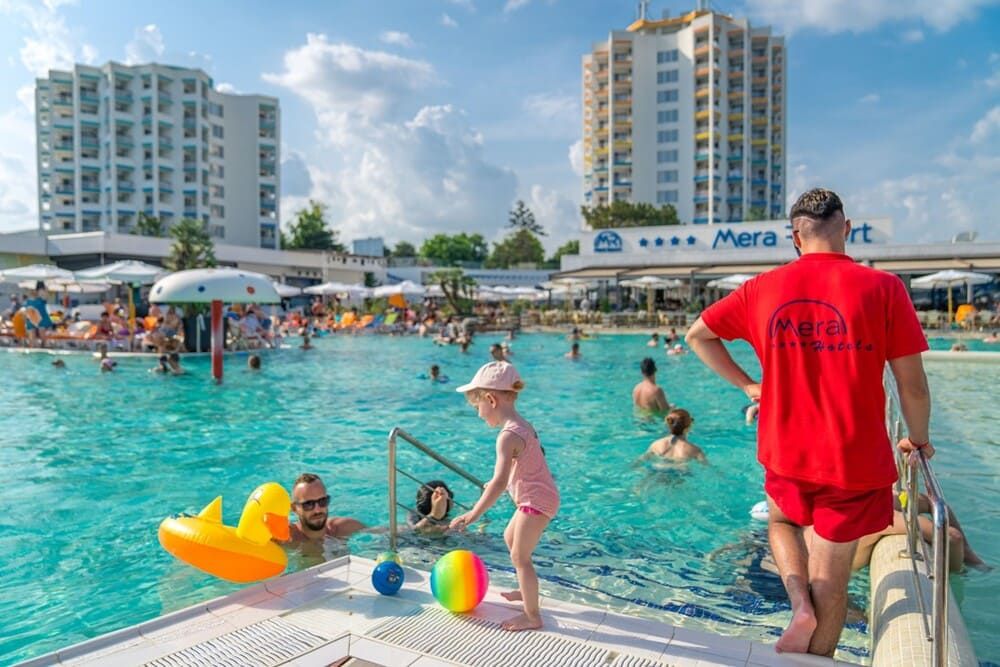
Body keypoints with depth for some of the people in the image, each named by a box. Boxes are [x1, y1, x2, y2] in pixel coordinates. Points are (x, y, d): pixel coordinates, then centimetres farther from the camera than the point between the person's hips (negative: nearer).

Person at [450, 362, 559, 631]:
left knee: (520, 556, 0)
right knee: (510, 539, 26)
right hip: (539, 497, 10)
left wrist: (474, 514, -34)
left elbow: (500, 482, -35)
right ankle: (526, 590, 43)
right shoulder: (522, 425, 5)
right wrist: (494, 484, 27)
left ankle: (532, 616, 12)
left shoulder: (508, 436, -26)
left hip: (536, 501, -10)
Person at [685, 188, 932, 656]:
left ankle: (800, 604, 9)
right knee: (831, 574, 14)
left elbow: (697, 335, 8)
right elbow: (913, 386, -7)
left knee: (781, 522, 31)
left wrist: (746, 385, 13)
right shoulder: (882, 288, -11)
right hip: (854, 459, -2)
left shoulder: (763, 288, -3)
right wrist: (918, 440, 11)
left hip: (785, 451, 2)